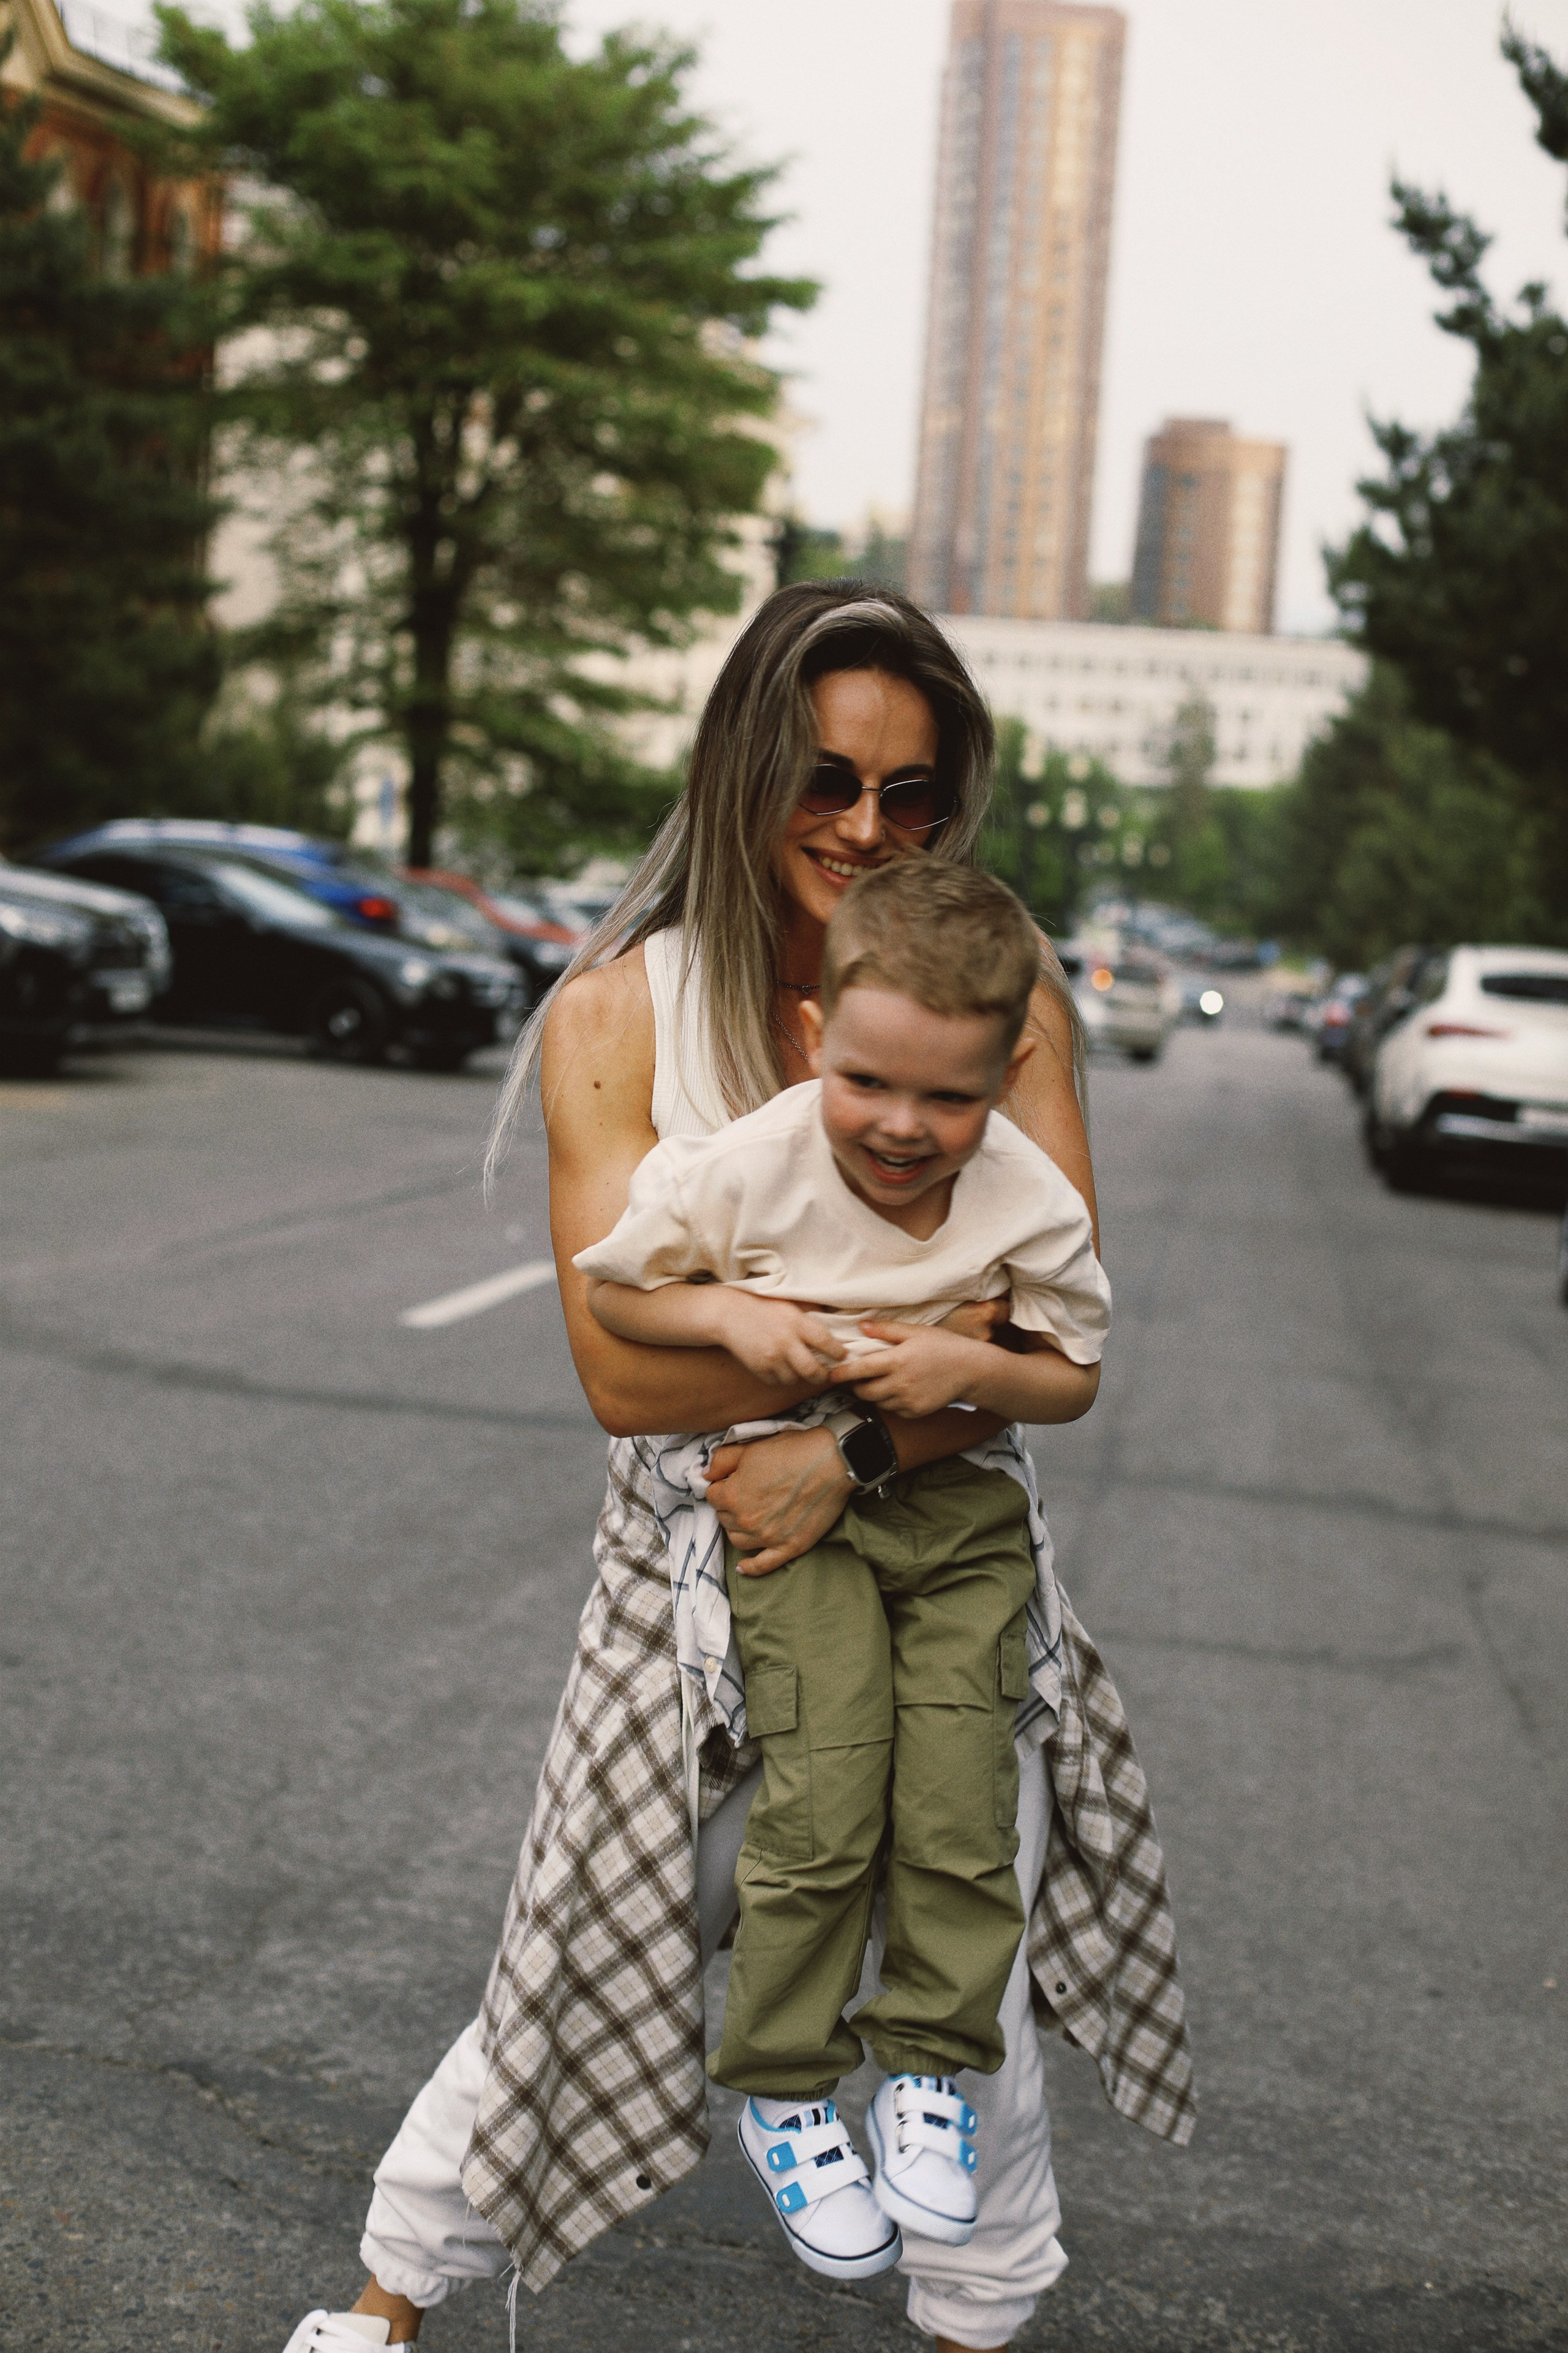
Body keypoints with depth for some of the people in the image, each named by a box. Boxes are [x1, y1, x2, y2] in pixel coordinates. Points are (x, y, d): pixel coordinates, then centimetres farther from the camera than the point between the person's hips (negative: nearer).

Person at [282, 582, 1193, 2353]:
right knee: (595, 1964, 10)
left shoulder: (1004, 996, -5)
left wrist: (850, 1450, -23)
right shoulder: (616, 1017, -9)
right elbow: (625, 1366, -15)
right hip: (694, 1575, -1)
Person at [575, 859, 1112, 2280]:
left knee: (959, 1793, -5)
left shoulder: (1034, 1203, -14)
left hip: (959, 1502, 2)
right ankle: (783, 2092, 8)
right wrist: (728, 1314, -21)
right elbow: (609, 1289, -2)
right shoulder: (740, 1171, -17)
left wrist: (970, 1366, -21)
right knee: (822, 1790, -11)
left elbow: (1076, 1377, -1)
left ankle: (931, 2066, 16)